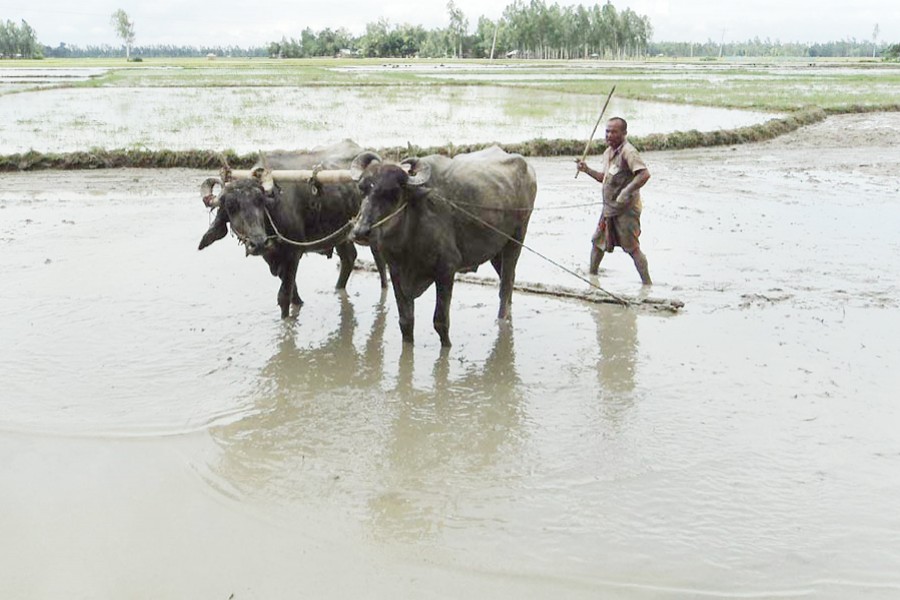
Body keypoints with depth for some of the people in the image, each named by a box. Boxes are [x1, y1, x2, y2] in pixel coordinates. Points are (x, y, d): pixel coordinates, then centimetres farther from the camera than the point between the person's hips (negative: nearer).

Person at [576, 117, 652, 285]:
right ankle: (592, 276, 33)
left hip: (626, 209, -9)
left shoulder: (628, 152, -18)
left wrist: (626, 192, -31)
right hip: (609, 208, 9)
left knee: (632, 248, -7)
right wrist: (587, 170, 8)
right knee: (597, 241, 17)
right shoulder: (608, 152, 11)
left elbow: (644, 174, -29)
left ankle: (647, 284, 0)